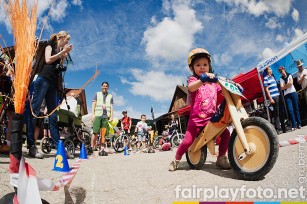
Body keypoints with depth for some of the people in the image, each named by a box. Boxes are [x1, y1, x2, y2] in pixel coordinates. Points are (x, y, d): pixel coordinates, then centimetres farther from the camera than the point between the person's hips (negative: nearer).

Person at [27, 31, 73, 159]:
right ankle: (31, 146, -13)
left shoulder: (61, 51, 25)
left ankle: (59, 147, 0)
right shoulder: (50, 45, 10)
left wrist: (65, 55, 8)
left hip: (53, 83, 7)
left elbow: (60, 66, 13)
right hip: (44, 79, -7)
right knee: (34, 111, -11)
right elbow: (48, 60, -8)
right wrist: (62, 52, -3)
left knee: (53, 116, 2)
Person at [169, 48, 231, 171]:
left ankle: (221, 158, 9)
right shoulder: (193, 79, -1)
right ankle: (176, 160, 15)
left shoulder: (214, 82, 16)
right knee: (187, 141, -10)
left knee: (226, 133, -12)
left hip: (212, 116, 5)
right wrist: (203, 79, -45)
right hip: (197, 118, -4)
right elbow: (190, 87, -26)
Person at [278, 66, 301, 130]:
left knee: (296, 108, 1)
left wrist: (285, 85, 0)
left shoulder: (289, 75, 10)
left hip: (293, 92, 0)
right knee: (290, 110, -8)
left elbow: (291, 83, -8)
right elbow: (282, 88, -2)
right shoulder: (281, 78, 11)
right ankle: (294, 125, -7)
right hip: (286, 95, 0)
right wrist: (288, 85, -9)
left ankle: (299, 123, 7)